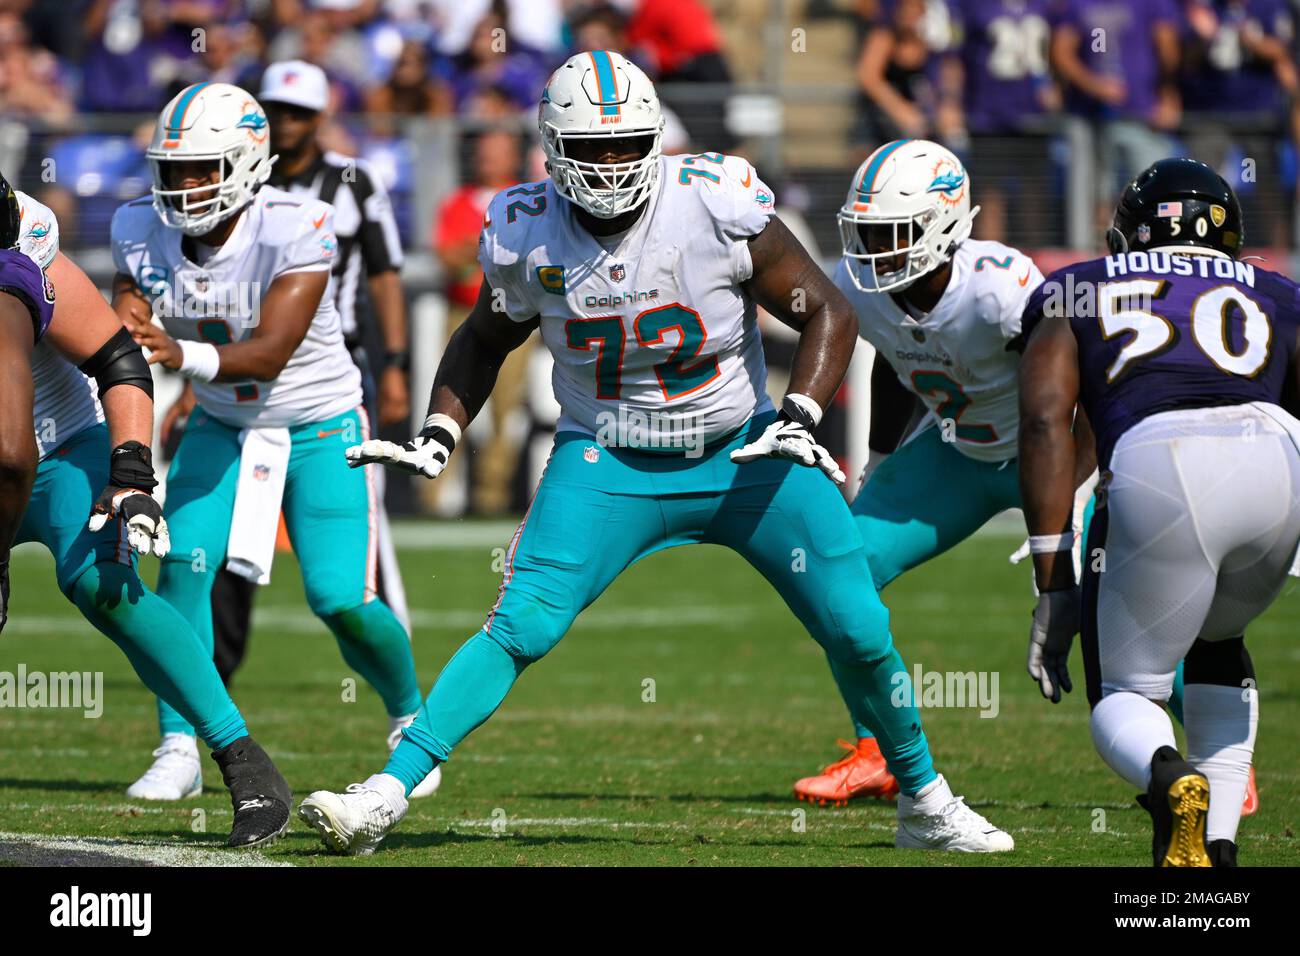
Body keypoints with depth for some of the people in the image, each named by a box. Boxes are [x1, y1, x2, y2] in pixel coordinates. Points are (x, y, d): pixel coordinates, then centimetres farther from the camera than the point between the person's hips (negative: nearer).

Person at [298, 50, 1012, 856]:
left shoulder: (718, 207, -18)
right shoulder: (529, 237, -10)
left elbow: (827, 312, -9)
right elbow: (484, 343, 11)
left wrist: (800, 419, -22)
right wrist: (438, 438, -1)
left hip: (742, 453, 0)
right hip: (607, 461, 0)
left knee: (859, 631, -3)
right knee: (521, 628, -17)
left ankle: (925, 803, 19)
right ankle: (386, 795, -17)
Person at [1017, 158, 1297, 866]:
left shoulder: (1074, 293, 27)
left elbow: (1045, 422, 12)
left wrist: (1054, 584, 9)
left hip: (1155, 467, -2)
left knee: (1123, 694, 16)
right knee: (1216, 643, 33)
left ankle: (1169, 780, -20)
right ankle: (1218, 842, 17)